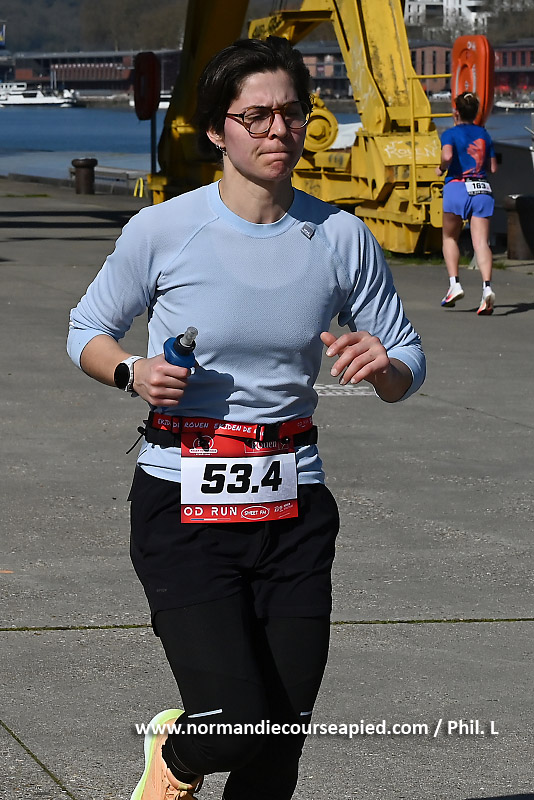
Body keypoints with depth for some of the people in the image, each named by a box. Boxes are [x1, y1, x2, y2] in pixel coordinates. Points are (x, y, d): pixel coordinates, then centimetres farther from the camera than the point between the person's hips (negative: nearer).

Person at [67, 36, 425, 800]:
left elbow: (408, 364, 11)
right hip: (184, 506, -3)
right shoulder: (162, 231, -5)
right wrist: (132, 371, -12)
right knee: (235, 726, -16)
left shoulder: (342, 237, 1)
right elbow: (88, 330, 9)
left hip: (293, 508, 3)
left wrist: (383, 367, -13)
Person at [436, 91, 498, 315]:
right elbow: (493, 167, 13)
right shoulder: (484, 134, 13)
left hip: (457, 188, -3)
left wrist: (441, 169, -2)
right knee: (481, 242, -6)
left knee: (450, 238, 17)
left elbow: (447, 155, -22)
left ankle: (454, 283, 4)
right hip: (482, 191, 3)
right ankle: (487, 286, -27)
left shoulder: (450, 134, -2)